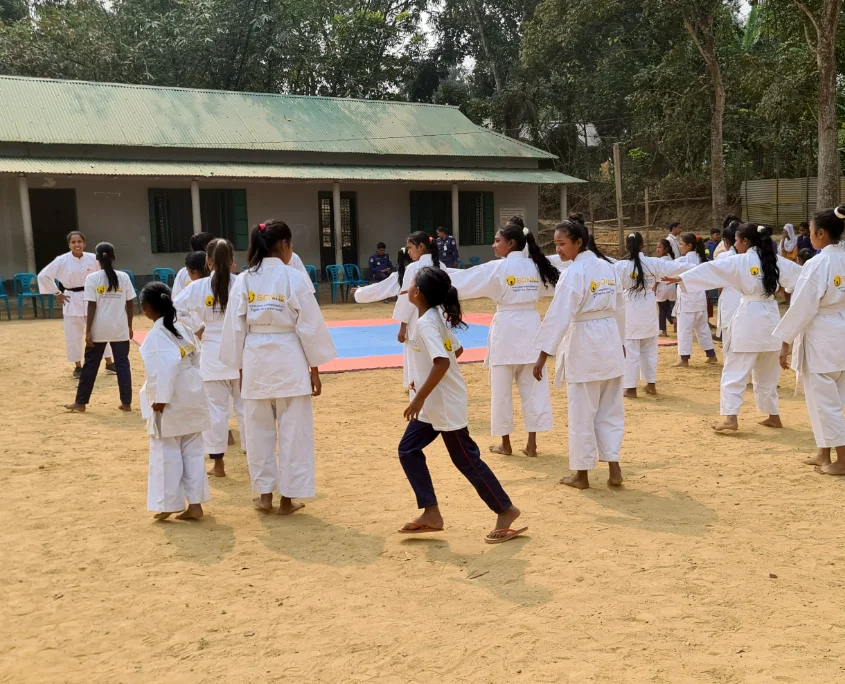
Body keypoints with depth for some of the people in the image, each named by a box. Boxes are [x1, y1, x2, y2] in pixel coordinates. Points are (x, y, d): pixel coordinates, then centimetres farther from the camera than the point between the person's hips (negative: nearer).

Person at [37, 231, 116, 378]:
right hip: (72, 301, -1)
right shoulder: (62, 260, -9)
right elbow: (43, 275, -3)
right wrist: (57, 293, -3)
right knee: (73, 335, 5)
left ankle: (109, 363, 17)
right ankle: (78, 366, 20)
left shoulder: (92, 259, -5)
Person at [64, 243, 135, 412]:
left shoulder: (92, 278, -7)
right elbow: (130, 304, 2)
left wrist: (88, 331, -7)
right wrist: (129, 326, 12)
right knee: (122, 364, 7)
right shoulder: (124, 277, 0)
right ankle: (126, 403, 8)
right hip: (120, 329, 2)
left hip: (99, 330, -1)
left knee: (90, 365, 9)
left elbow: (92, 306, -10)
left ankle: (80, 402, 18)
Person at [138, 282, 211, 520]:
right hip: (192, 397, 8)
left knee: (166, 453, 6)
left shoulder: (156, 335, -16)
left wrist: (160, 399, -20)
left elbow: (165, 368, -24)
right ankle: (195, 504, 16)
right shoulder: (183, 330, 8)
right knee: (193, 451, 11)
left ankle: (169, 504, 13)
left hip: (170, 402, -7)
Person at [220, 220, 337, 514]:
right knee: (293, 430, 7)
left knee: (259, 429, 14)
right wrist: (314, 368, 2)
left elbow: (235, 327, 4)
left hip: (256, 361, 3)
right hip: (289, 360, -3)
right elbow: (310, 326, -7)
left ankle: (265, 494, 24)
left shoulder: (244, 280, 1)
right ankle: (288, 497, 13)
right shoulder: (295, 278, -8)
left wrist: (240, 368, 14)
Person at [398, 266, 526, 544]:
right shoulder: (436, 315, 7)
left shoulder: (426, 322, -21)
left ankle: (506, 511, 14)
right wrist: (422, 383, 25)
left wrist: (419, 398, -28)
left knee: (466, 459, 0)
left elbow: (442, 362, -33)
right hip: (434, 404, 10)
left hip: (446, 404, -10)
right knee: (408, 450, 10)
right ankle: (431, 513, 14)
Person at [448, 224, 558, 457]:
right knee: (533, 387, 8)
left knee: (502, 388, 7)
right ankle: (532, 444, 10)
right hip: (531, 326, 5)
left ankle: (505, 443, 16)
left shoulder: (498, 267, -9)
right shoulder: (536, 266, 7)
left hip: (507, 328, -5)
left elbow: (464, 280, -7)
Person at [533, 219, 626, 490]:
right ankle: (614, 468, 15)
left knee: (582, 412, 4)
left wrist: (543, 355, -19)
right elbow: (619, 309, 15)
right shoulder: (607, 268, 7)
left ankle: (582, 474, 14)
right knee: (610, 410, 13)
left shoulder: (574, 273, -15)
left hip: (584, 345, -7)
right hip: (610, 343, 7)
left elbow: (559, 316, -20)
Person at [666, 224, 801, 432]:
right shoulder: (776, 260, 10)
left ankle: (730, 417, -10)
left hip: (749, 318, -6)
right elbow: (799, 273, 25)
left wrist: (680, 278, -17)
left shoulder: (739, 261, -7)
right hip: (771, 317, 6)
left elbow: (710, 268, -15)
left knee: (735, 370, -2)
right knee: (768, 372, 18)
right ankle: (773, 415, 24)